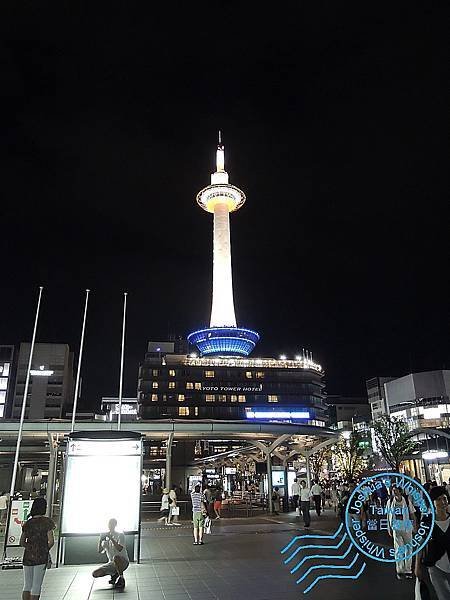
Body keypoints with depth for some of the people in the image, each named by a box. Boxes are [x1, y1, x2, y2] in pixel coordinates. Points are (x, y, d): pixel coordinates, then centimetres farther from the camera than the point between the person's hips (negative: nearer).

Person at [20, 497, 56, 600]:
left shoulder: (27, 523, 6)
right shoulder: (47, 521, -7)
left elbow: (22, 542, 10)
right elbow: (51, 541, -9)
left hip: (27, 556, 4)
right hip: (41, 557, -4)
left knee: (27, 586, 14)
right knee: (37, 586, 2)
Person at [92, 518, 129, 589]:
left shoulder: (120, 535, -9)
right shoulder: (106, 536, 8)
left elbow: (120, 549, -25)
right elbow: (100, 551, 2)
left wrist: (111, 538, -27)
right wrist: (100, 540, -12)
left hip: (123, 562, -6)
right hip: (112, 563, 6)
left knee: (116, 557, -39)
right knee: (95, 574, -9)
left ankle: (121, 579, -17)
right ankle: (114, 574, 12)